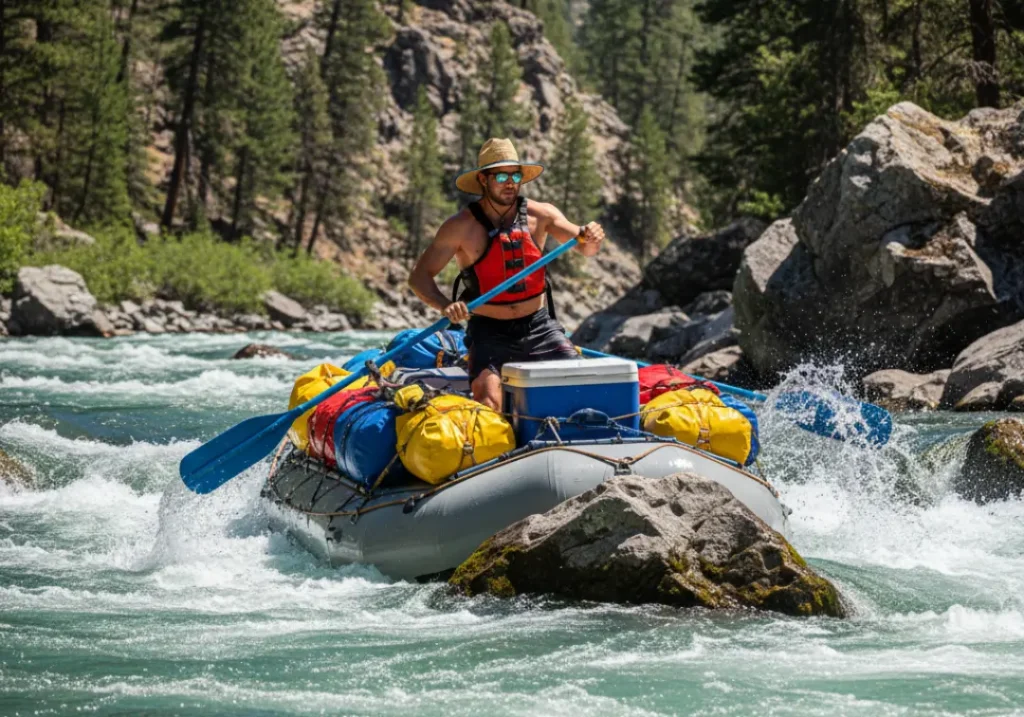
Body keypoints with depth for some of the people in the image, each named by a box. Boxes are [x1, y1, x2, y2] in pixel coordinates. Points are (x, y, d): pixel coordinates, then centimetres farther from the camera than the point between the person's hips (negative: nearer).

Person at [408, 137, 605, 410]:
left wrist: (590, 238, -32)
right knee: (488, 405, -22)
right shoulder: (461, 227, -9)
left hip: (539, 326, 3)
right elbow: (419, 276, -8)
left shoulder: (539, 215, -2)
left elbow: (585, 248, -8)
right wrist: (445, 306, -28)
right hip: (490, 333, -3)